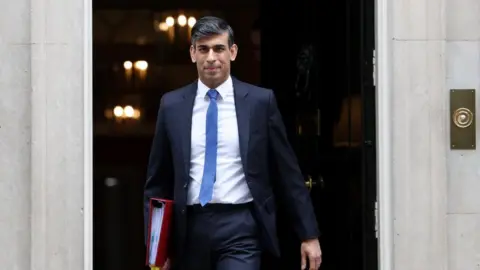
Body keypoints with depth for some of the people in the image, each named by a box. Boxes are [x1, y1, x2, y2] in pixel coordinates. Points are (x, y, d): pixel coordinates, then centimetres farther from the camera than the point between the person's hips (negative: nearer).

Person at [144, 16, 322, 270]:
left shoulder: (260, 100, 0)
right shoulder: (172, 105, 5)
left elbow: (288, 173, 3)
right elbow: (157, 180, 9)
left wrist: (309, 234, 2)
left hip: (240, 228, -3)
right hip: (191, 229, 3)